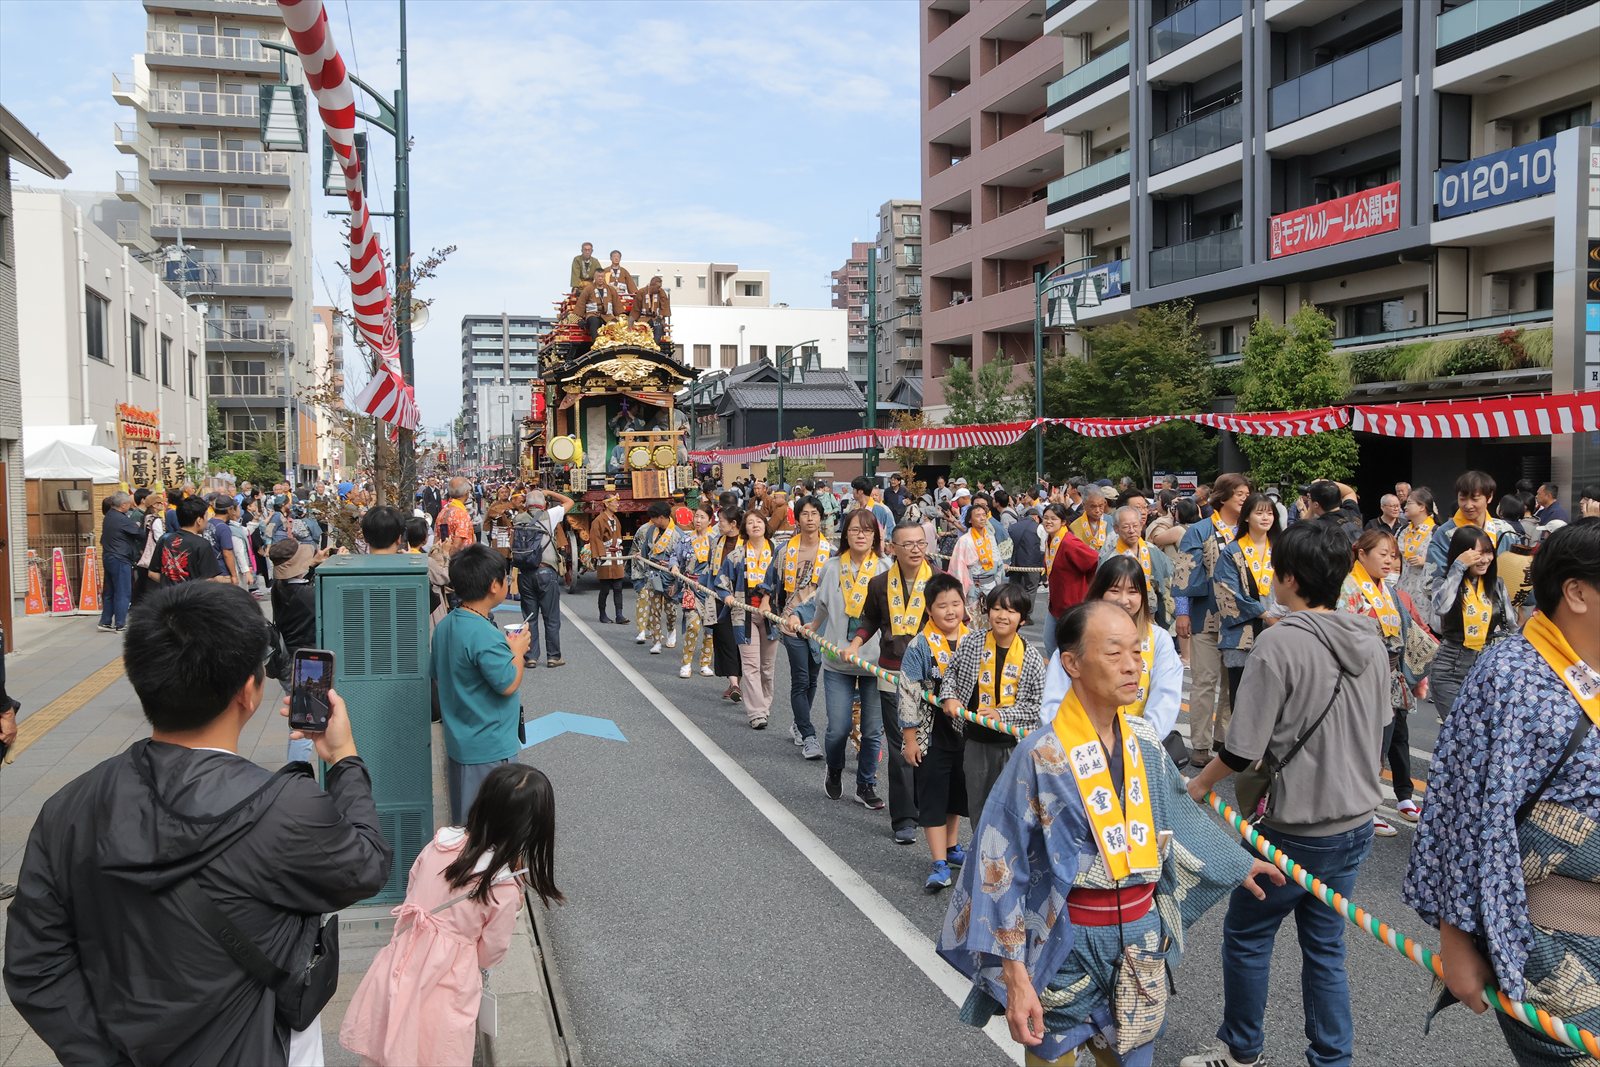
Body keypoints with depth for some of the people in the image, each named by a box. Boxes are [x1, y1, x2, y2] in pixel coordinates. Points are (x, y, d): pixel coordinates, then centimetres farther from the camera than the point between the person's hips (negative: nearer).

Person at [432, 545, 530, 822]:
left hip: (458, 742, 9)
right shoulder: (485, 636, -26)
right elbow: (508, 684, -24)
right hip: (490, 748, -9)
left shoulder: (445, 625, 3)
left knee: (463, 821, 20)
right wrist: (518, 651, -8)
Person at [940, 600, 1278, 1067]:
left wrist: (1237, 863, 27)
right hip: (1068, 945, -5)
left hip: (1142, 938, 5)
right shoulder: (1042, 754, -21)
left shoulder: (1144, 740, -4)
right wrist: (1014, 974, -20)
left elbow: (1176, 817, 15)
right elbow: (1000, 868, -18)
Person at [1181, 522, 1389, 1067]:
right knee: (1325, 946, 18)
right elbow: (1378, 727, 13)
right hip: (1357, 822, 7)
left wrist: (1198, 786, -2)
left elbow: (1242, 749, -19)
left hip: (1296, 828, -6)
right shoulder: (1370, 641, 0)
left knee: (1246, 936, 13)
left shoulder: (1281, 643, -21)